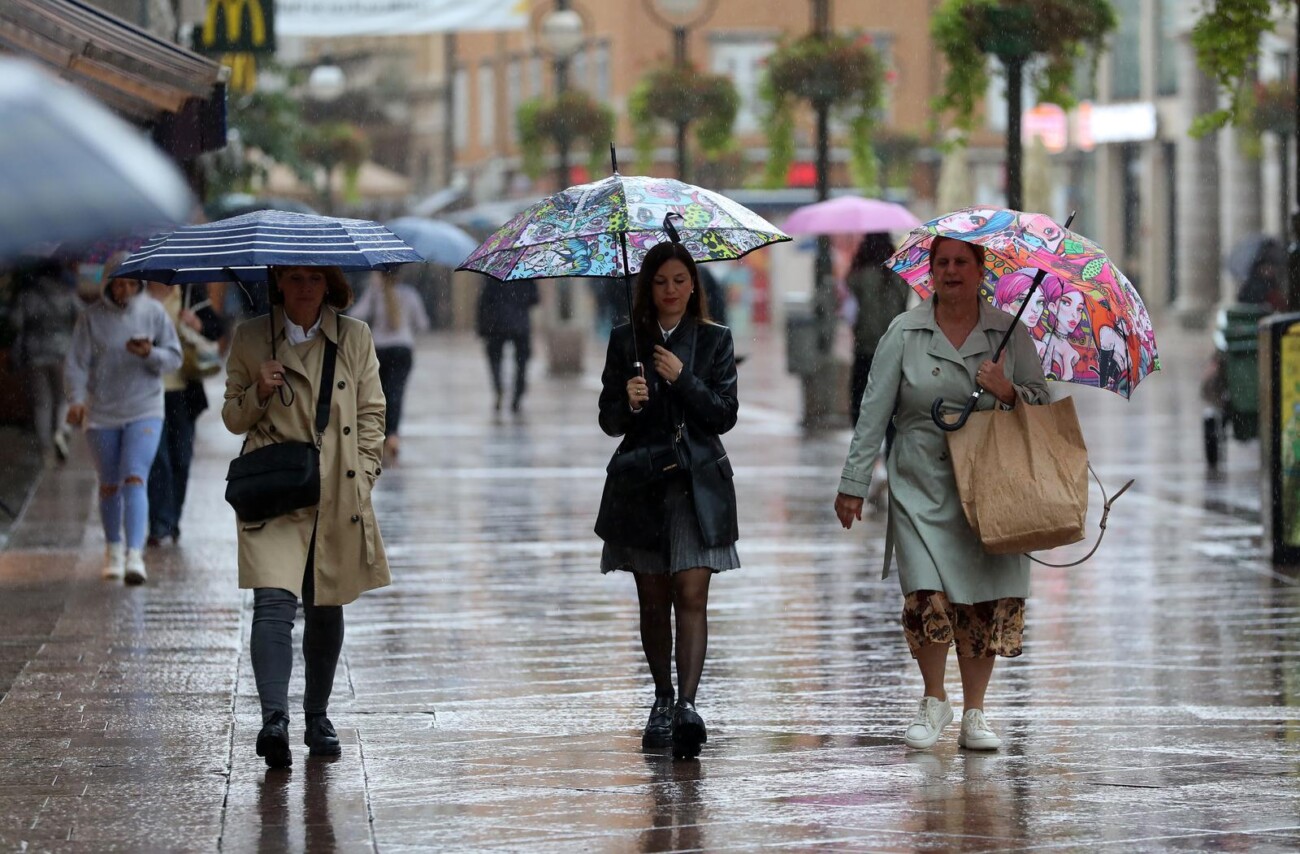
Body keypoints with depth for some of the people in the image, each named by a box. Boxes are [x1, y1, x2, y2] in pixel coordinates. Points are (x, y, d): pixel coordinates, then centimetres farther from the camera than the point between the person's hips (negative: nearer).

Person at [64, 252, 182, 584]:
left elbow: (174, 357, -1)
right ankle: (113, 548, 33)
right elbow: (76, 363, -7)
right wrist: (76, 399, -23)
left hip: (145, 411, -1)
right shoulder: (91, 318, -4)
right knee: (109, 485, 12)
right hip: (102, 413, 1)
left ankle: (135, 556, -24)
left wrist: (149, 354, -22)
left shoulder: (153, 313, -3)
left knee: (135, 480, -16)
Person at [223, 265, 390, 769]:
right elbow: (234, 419, 9)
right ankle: (274, 719, -26)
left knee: (326, 609, 10)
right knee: (274, 602, -17)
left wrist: (362, 480, 0)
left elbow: (371, 416, 10)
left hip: (339, 496, 2)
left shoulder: (355, 338, 7)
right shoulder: (250, 339, 4)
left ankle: (317, 717, 25)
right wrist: (258, 392, -11)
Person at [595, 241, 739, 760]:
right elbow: (609, 420, 6)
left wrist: (683, 379, -13)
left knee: (691, 597, -12)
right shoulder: (626, 342, 8)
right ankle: (662, 702, 20)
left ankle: (687, 704, -21)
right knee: (653, 601, 6)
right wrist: (628, 403, -15)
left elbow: (725, 415, -1)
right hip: (641, 481, 2)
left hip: (698, 482, -2)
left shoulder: (714, 341, 5)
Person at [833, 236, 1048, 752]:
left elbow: (1042, 402, 11)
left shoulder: (1011, 333, 8)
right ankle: (933, 701, 11)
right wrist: (854, 484, 2)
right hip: (922, 487, -1)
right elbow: (873, 412, 4)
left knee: (988, 601, -4)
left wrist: (1008, 392, -11)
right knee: (926, 596, -12)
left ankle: (974, 714, 11)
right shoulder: (905, 333, 5)